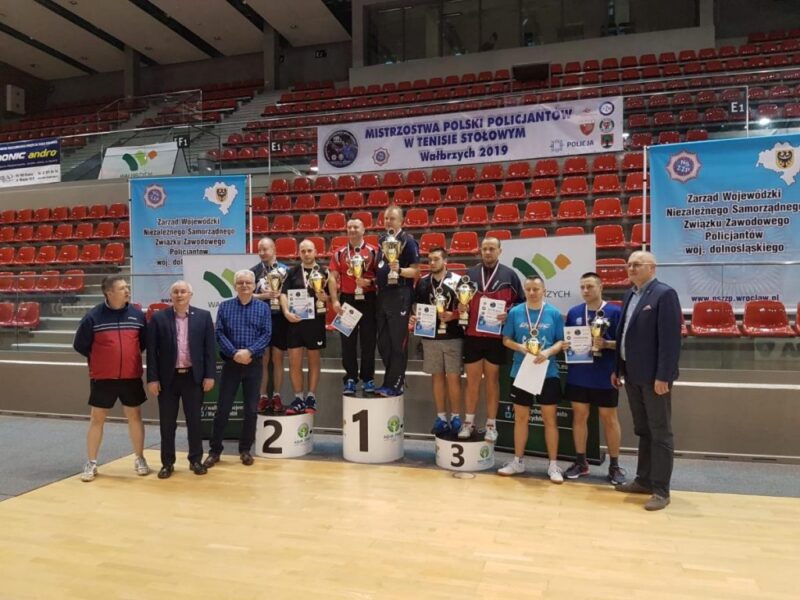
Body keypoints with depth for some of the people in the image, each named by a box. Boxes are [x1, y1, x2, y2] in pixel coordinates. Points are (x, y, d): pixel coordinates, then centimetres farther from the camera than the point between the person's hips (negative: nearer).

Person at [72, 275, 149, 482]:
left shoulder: (137, 315, -1)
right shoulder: (93, 316, -9)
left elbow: (145, 341, 12)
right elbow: (79, 345, 0)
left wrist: (130, 356, 9)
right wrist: (100, 359, 6)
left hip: (131, 377, 2)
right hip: (102, 378, -2)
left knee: (135, 416, 8)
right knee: (97, 418, 7)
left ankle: (140, 459, 21)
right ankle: (91, 463, 18)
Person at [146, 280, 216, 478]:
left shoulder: (203, 316, 2)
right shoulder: (158, 318, 0)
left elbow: (209, 348, 1)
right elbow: (151, 351, -1)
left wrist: (209, 375, -4)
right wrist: (152, 378, -6)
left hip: (194, 377, 0)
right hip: (167, 378, 0)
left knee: (194, 420, 7)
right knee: (167, 422, 7)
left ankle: (196, 460, 20)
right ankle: (167, 462, 20)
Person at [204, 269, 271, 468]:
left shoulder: (263, 308, 5)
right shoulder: (224, 306, 5)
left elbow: (266, 334, -3)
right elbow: (219, 333, -3)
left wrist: (249, 351, -17)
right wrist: (234, 353, -16)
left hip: (254, 364, 1)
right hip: (231, 363, 0)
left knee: (251, 409, 5)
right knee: (223, 408, 2)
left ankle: (245, 449, 19)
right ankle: (215, 450, 14)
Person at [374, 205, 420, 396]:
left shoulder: (408, 240, -8)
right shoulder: (382, 240, 14)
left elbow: (415, 271, -11)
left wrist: (399, 270, -27)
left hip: (400, 295, -8)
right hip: (382, 294, 8)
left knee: (397, 342, -2)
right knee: (383, 342, 12)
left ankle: (394, 385, 5)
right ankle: (394, 380, 24)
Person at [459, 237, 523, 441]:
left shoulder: (509, 275, 2)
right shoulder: (470, 274, 10)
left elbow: (520, 301, 3)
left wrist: (508, 314, -14)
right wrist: (461, 307, -6)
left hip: (496, 336, -2)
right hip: (472, 335, 2)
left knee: (492, 380, 8)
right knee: (472, 380, 7)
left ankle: (491, 425, 17)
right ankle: (469, 422, 18)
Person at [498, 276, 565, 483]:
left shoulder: (554, 313, -3)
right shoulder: (515, 312, 1)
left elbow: (562, 341, -1)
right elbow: (506, 340, 4)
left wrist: (548, 352, -19)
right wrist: (520, 347, -15)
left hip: (548, 373, -1)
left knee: (550, 419, 4)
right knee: (521, 418, 12)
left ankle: (553, 464, 15)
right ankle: (518, 461, 25)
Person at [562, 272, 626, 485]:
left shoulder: (614, 312, -6)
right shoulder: (574, 312, 6)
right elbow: (566, 340, 13)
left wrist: (606, 344, -22)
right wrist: (564, 346, -8)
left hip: (605, 376, -3)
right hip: (578, 375, 4)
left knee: (609, 419, 7)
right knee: (579, 416, 9)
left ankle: (615, 465, 18)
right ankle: (580, 462, 21)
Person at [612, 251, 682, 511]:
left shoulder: (664, 294, -12)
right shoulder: (630, 294, 13)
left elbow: (670, 339, -18)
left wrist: (663, 376, -21)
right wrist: (618, 369, 14)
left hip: (654, 376, -8)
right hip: (633, 375, 8)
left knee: (660, 433, 2)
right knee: (643, 430, 16)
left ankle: (661, 490, 9)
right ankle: (644, 480, 27)